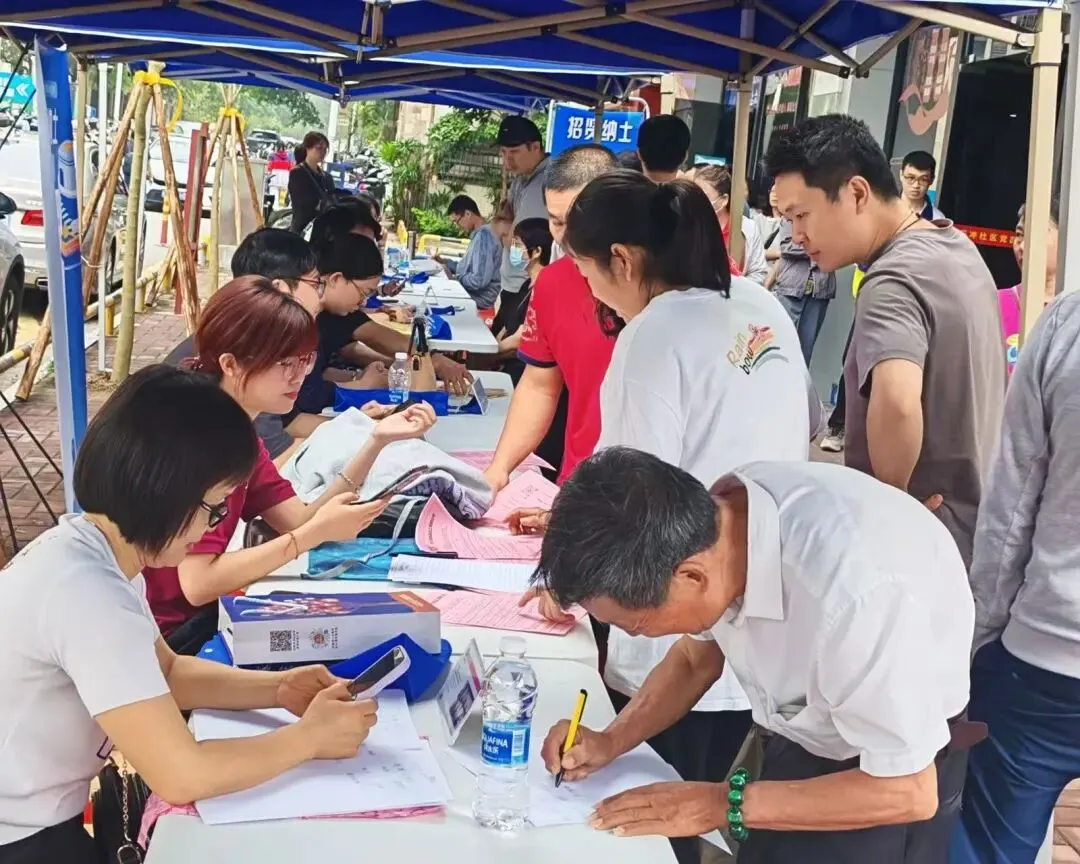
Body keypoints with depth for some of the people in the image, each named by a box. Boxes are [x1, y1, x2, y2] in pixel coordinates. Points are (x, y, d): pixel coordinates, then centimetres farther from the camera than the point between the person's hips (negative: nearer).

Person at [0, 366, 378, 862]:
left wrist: (276, 689, -2)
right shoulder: (86, 590, -29)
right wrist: (310, 736, -14)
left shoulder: (93, 547, -1)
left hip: (40, 816, 8)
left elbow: (164, 672, 13)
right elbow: (181, 776, -27)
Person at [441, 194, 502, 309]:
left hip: (477, 301, -9)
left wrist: (453, 277, -11)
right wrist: (445, 263, 11)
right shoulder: (479, 233, 13)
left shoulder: (483, 235, -19)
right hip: (469, 294, 9)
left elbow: (479, 280, -25)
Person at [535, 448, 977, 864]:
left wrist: (725, 804, -22)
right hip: (800, 739, 5)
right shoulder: (713, 511, -20)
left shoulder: (852, 593, -41)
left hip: (882, 782, -5)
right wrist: (609, 741, -12)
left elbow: (907, 792, -26)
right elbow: (697, 654, 1)